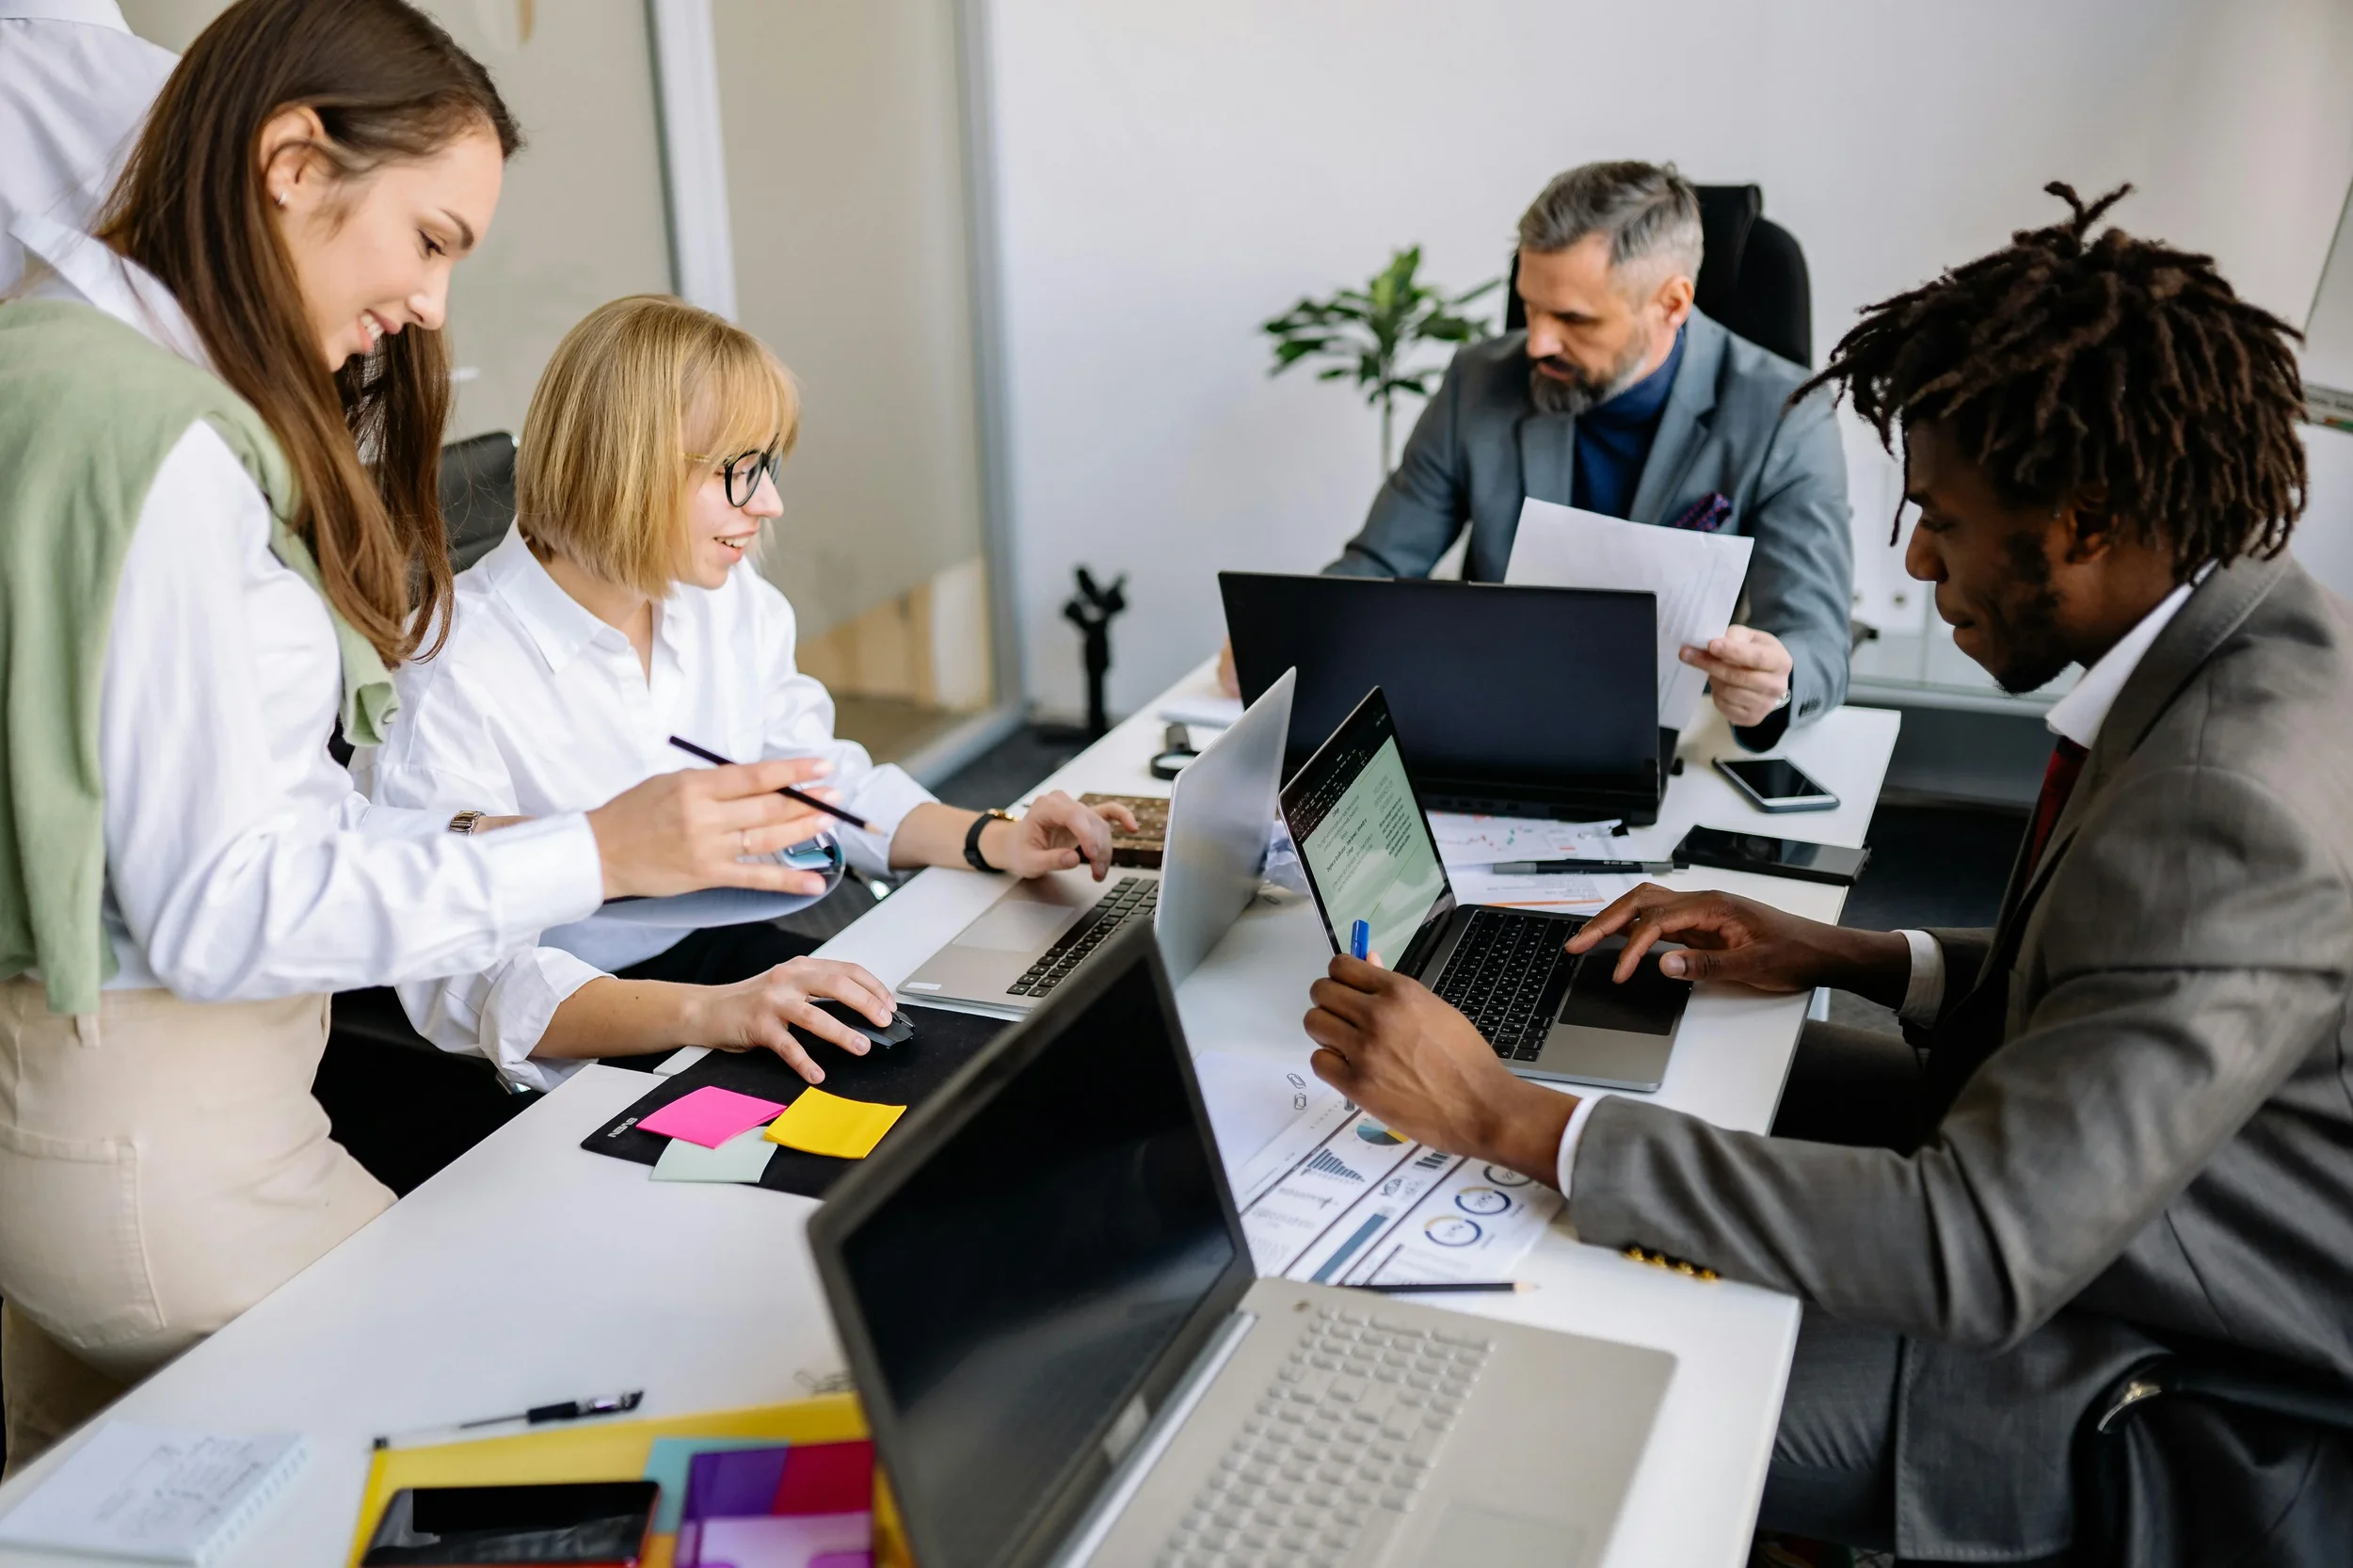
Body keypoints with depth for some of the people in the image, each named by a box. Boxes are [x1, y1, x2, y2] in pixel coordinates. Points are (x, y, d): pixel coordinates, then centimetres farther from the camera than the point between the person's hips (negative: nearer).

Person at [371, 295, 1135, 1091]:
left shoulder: (735, 599, 2)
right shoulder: (453, 673, -21)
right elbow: (466, 979, -28)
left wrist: (991, 840, 0)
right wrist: (703, 1012, -43)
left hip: (725, 949, 7)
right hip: (586, 1050, -7)